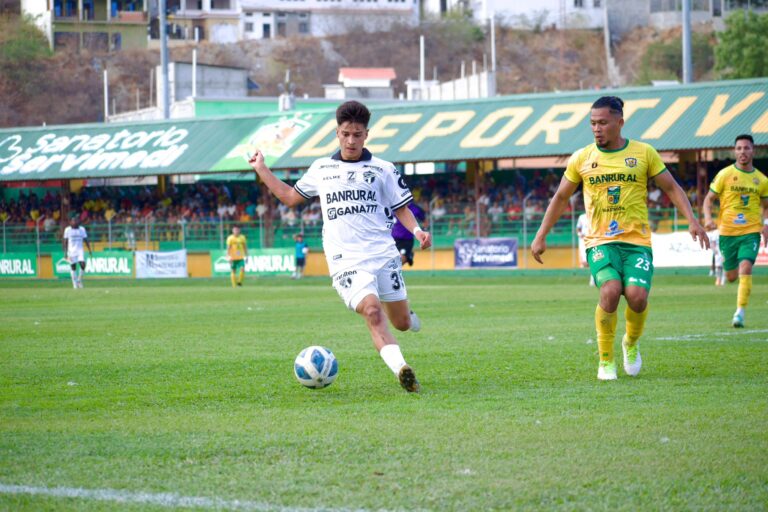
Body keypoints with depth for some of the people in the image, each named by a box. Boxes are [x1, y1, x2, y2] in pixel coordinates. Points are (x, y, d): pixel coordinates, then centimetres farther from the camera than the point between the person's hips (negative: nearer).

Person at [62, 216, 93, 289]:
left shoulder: (82, 229, 5)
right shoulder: (67, 230, -2)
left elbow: (86, 240, 9)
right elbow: (65, 241, 0)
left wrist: (89, 250, 3)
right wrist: (65, 252, -6)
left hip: (80, 250, 2)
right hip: (71, 251, -2)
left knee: (83, 265, -14)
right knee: (73, 267, -1)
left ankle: (79, 280, 7)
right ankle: (75, 284, 8)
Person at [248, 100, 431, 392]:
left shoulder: (382, 170, 8)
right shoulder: (321, 169, 15)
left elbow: (401, 208, 11)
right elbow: (290, 197, 28)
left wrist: (417, 231, -9)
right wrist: (261, 169, 26)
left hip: (383, 255, 1)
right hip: (346, 260, -1)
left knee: (401, 322, 5)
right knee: (373, 314, -24)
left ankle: (406, 315, 43)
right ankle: (400, 369, -35)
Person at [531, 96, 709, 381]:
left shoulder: (643, 153, 4)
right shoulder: (581, 159, 6)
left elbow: (672, 188, 10)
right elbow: (560, 198, 17)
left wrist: (692, 221, -2)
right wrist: (541, 236, 14)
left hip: (637, 241, 0)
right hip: (600, 242, 0)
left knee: (637, 296, -22)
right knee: (610, 290, -27)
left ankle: (631, 344, 13)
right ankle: (606, 360, -7)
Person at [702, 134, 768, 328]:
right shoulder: (725, 174, -1)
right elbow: (709, 199, 3)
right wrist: (708, 218, -16)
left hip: (751, 232, 0)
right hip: (727, 232, 0)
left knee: (745, 268, -21)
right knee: (731, 277, 6)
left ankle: (740, 312, -17)